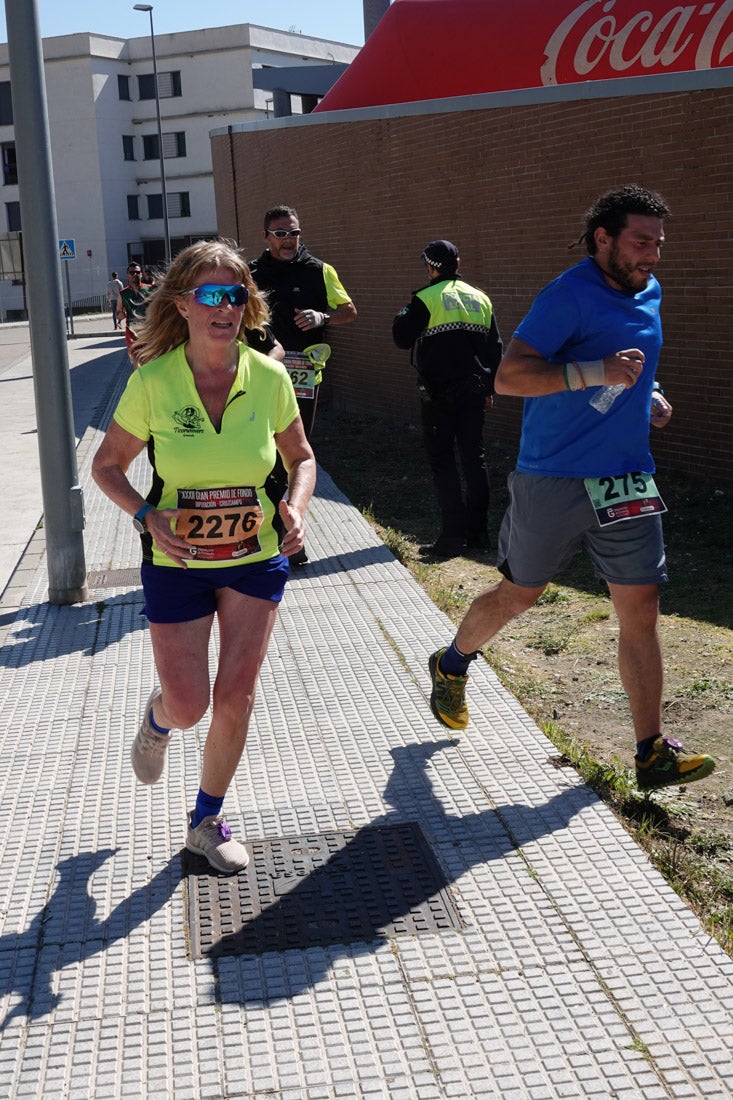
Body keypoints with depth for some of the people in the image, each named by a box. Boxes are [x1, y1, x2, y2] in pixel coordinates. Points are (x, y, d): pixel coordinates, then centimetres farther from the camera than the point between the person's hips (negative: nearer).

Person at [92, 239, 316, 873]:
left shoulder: (269, 377, -10)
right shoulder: (153, 381, -15)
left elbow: (301, 456, 6)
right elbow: (107, 465, -3)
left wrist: (297, 504, -14)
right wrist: (147, 515, -21)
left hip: (256, 559, 1)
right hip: (177, 562, -1)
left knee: (236, 697, 0)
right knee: (188, 707, 3)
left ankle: (207, 821, 24)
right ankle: (157, 716, 44)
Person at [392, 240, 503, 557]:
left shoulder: (426, 299, -10)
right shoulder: (481, 299, 10)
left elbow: (402, 337, -8)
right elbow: (495, 348, 13)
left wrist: (405, 310, 10)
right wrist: (489, 388, 21)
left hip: (439, 395, -5)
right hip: (474, 393, 5)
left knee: (442, 462, -1)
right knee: (474, 459, 11)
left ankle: (453, 535, -5)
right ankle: (478, 531, 16)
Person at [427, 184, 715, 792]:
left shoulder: (649, 292, 11)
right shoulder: (569, 296, -14)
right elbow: (508, 376, -23)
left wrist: (650, 394, 11)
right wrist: (597, 372, -30)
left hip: (628, 480, 6)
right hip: (554, 480, -6)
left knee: (641, 609, -1)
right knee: (518, 595, 10)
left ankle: (653, 753, 4)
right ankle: (451, 665, 39)